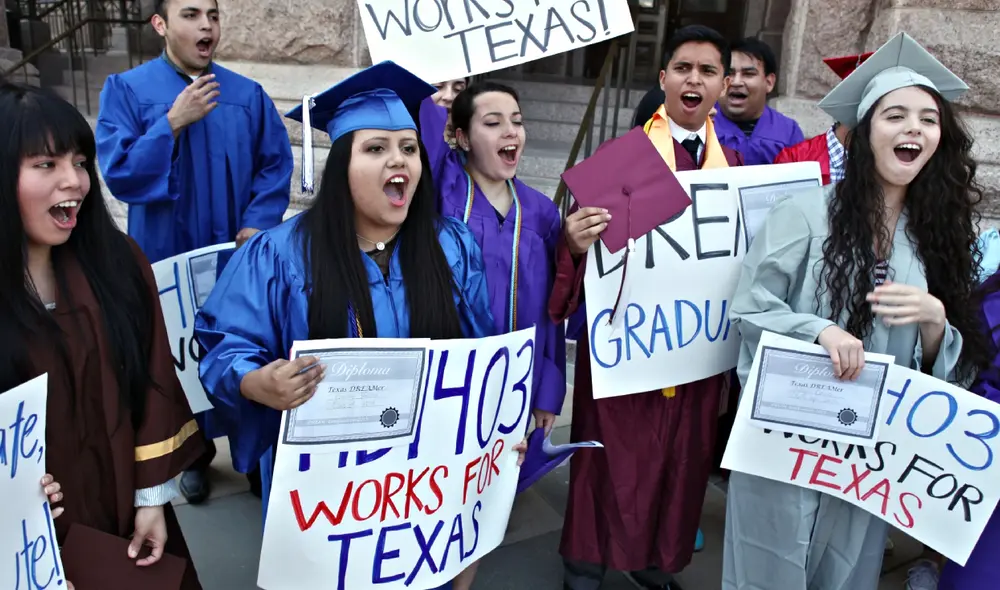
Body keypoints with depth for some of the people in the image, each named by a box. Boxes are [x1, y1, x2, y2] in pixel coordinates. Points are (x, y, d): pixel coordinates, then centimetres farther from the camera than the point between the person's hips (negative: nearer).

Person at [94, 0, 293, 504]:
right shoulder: (126, 91, -4)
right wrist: (173, 122, -20)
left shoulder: (248, 95, 3)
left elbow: (276, 164, 3)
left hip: (240, 254, 2)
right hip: (170, 255, -1)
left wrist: (257, 223, -11)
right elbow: (117, 173, -12)